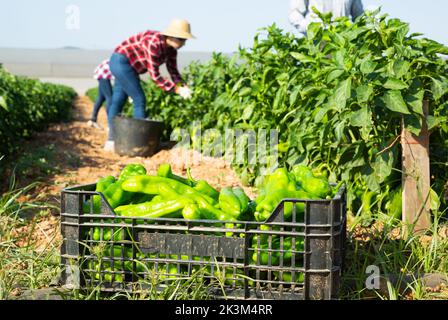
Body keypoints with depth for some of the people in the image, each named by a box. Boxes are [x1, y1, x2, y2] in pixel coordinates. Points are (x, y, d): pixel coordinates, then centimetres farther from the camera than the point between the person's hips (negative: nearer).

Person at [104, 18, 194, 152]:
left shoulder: (171, 49, -4)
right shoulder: (154, 43, -30)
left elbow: (173, 72, -2)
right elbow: (154, 76, -29)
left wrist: (184, 87, -20)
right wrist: (177, 89, -29)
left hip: (125, 65, 9)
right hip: (121, 61, -9)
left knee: (117, 101, 11)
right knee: (140, 100, -9)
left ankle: (111, 141, 16)